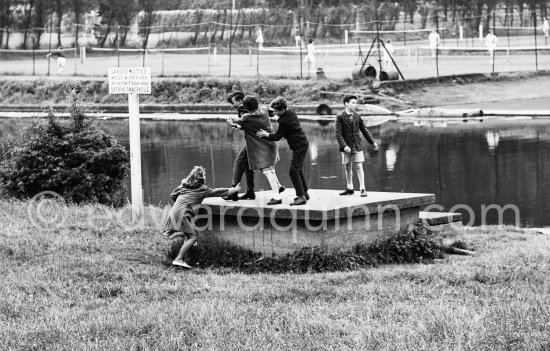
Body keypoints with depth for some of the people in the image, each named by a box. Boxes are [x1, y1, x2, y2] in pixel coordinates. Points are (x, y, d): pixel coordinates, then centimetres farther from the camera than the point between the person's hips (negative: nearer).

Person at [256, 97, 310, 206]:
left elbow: (277, 137, -13)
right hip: (303, 144, 10)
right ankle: (304, 193, 26)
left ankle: (301, 197, -14)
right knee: (298, 170, 18)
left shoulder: (284, 121, -21)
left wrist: (265, 134, -2)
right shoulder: (291, 113, 6)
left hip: (299, 146, -10)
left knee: (294, 171, -10)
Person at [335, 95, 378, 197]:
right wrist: (344, 146, -22)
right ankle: (349, 188, 20)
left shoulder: (357, 116, 4)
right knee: (347, 167, 8)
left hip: (357, 146, 2)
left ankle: (362, 189, -4)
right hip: (347, 147, -2)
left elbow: (364, 130, 14)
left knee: (359, 167, -4)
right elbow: (338, 134, -12)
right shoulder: (340, 117, -8)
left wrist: (372, 142, 14)